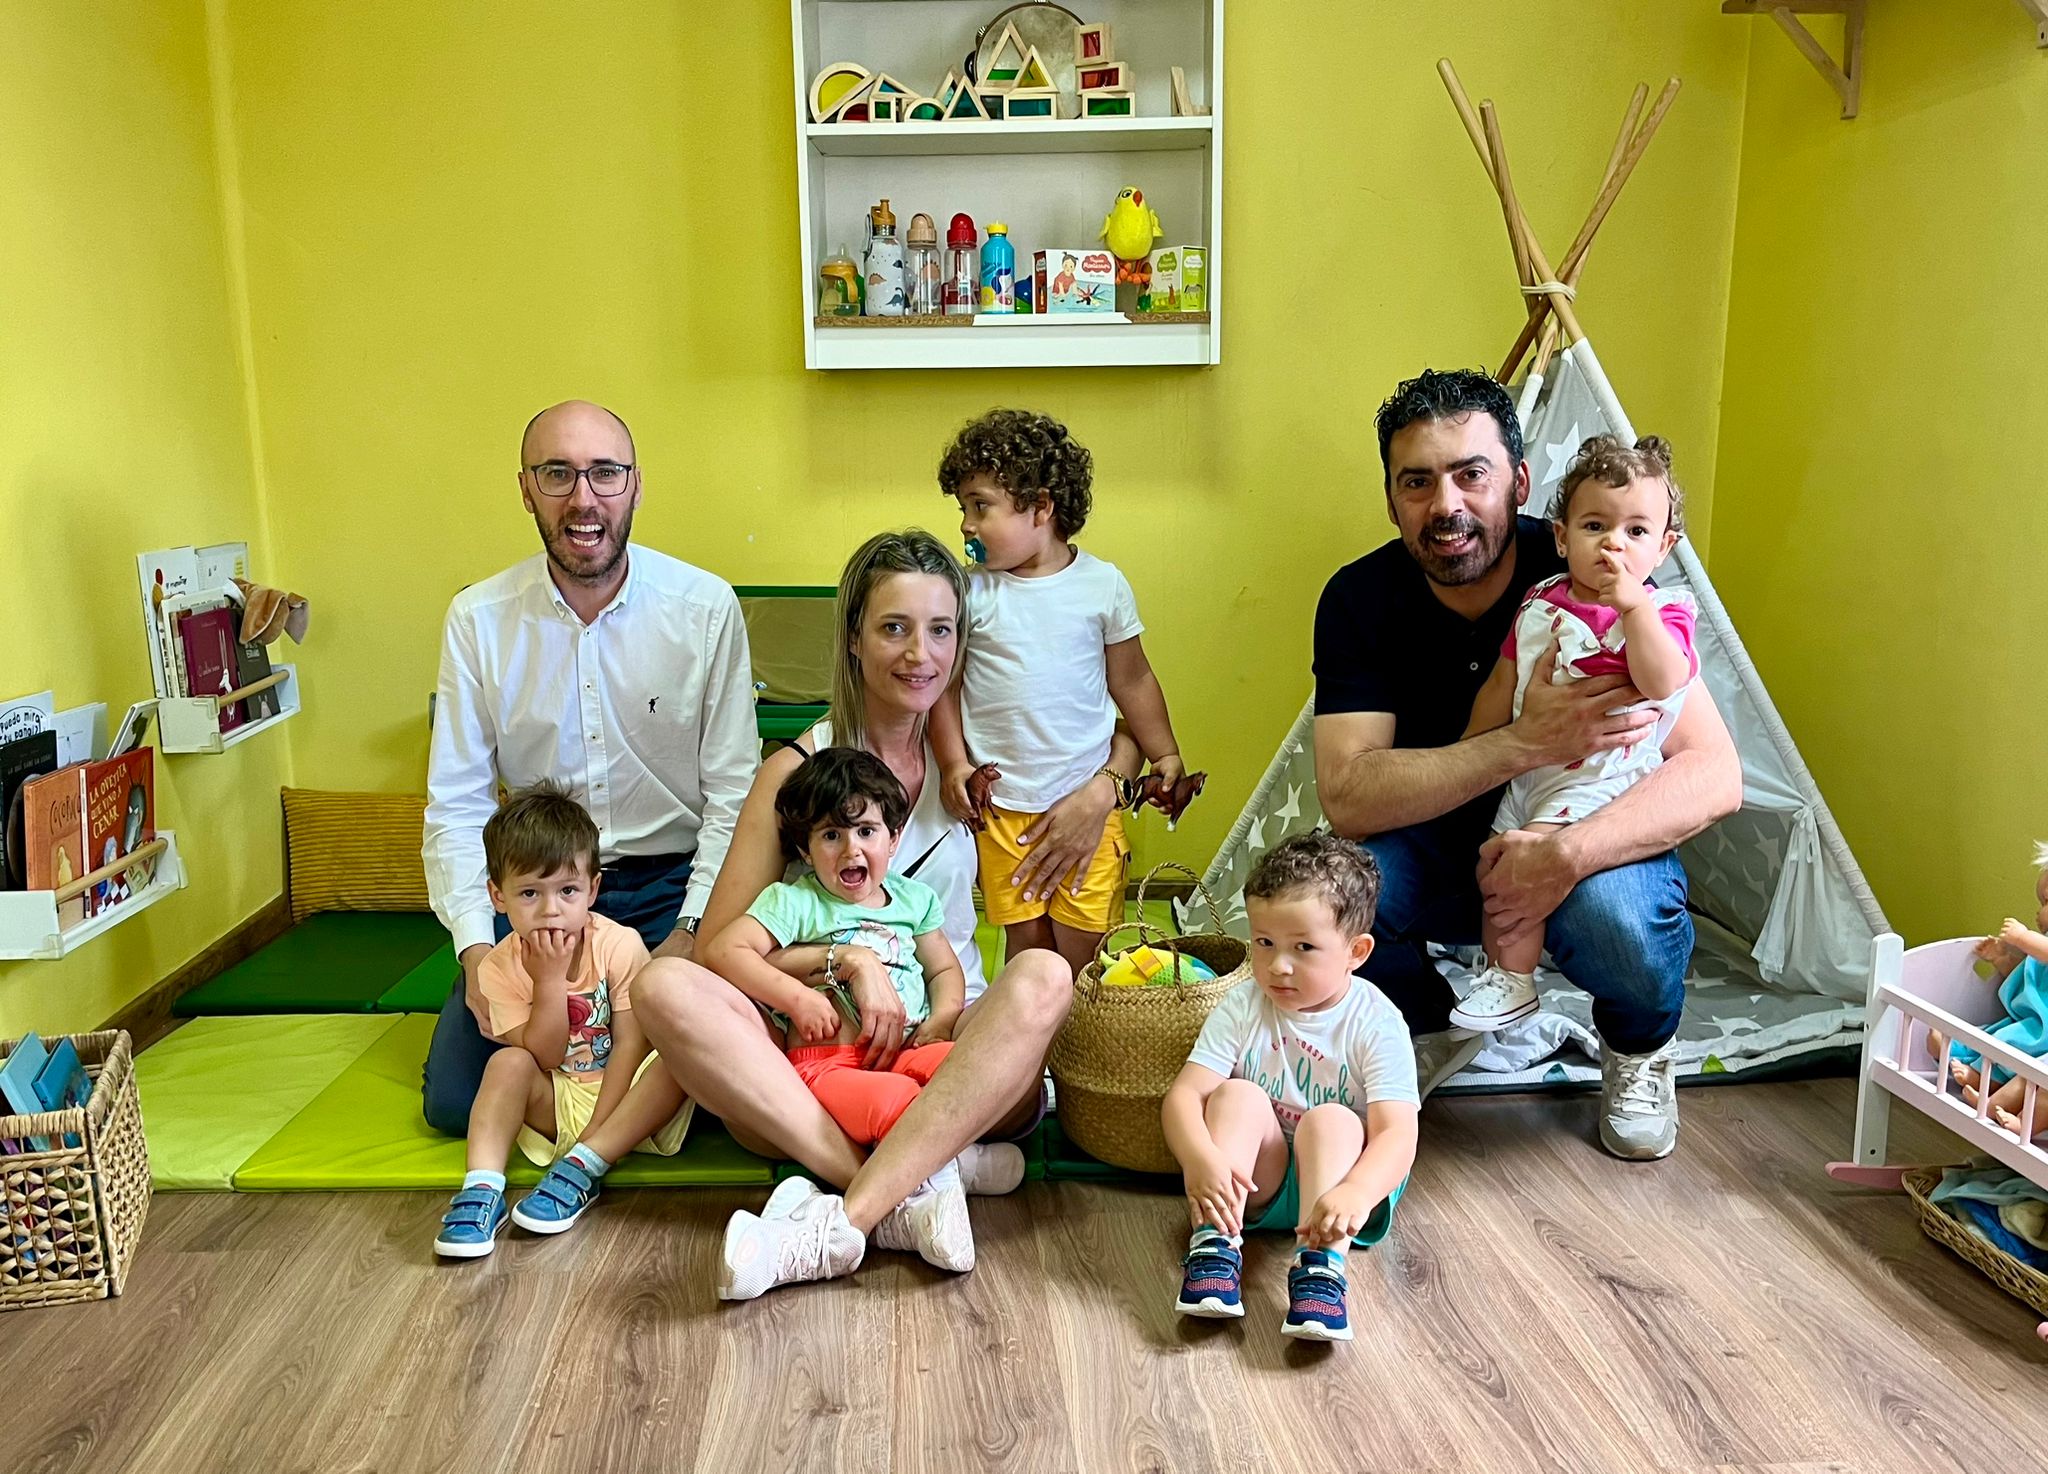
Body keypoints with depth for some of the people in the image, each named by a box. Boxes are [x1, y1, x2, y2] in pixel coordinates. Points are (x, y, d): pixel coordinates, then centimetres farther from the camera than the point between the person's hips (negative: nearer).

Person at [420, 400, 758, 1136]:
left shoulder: (706, 606, -7)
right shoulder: (478, 618, -2)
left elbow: (733, 792, -6)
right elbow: (455, 804, -1)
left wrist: (691, 931, -16)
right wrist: (476, 947, -13)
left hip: (670, 883, -2)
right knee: (453, 1099, -6)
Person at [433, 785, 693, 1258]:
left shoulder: (619, 945, -16)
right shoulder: (501, 967, -9)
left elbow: (630, 1046, -16)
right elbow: (542, 1059, -14)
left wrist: (591, 1139, -22)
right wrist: (550, 980, -26)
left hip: (625, 1098, -1)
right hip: (559, 1103, 2)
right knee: (508, 1063, -25)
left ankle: (582, 1168, -34)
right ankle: (482, 1189, -34)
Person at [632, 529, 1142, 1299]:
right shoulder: (799, 768, 1)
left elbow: (1128, 727, 21)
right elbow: (721, 948, -1)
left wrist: (1100, 792, -1)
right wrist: (847, 960, -16)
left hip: (955, 1066, 1)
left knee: (1042, 976, -31)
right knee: (667, 986, -27)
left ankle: (840, 1222, -35)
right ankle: (907, 1192, -34)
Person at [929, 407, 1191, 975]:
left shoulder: (1103, 584, -1)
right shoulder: (970, 591, -3)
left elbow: (1132, 679, 9)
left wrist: (1165, 755, 12)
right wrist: (953, 763, -6)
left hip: (1088, 796, 0)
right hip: (1000, 803, 0)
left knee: (1084, 939, 4)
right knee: (1025, 936, 7)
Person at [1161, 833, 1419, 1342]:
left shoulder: (1376, 1024, -14)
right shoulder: (1241, 1009, -7)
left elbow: (1398, 1133, -25)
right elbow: (1184, 1095, -16)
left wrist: (1354, 1194, -46)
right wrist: (1201, 1160, -38)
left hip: (1338, 1172, -2)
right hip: (1251, 1180, 2)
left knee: (1330, 1120, -29)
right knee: (1240, 1096, -24)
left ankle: (1321, 1265, -38)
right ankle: (1215, 1245, -30)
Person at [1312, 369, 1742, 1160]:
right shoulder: (1361, 599, -15)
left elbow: (1715, 772, -23)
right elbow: (1346, 797, -26)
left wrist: (1567, 852, -40)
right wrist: (1524, 743, -37)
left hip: (1592, 839, -1)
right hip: (1433, 852, 2)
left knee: (1620, 917, -36)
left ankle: (1637, 1046, 4)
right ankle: (1427, 1028, 6)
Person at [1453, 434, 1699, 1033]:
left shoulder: (1661, 611, -10)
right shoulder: (1540, 602, 4)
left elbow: (1664, 683, -29)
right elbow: (1501, 684, 11)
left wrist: (1633, 605, -35)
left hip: (1598, 780, -6)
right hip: (1526, 775, 6)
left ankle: (1513, 984, 0)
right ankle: (1498, 973, 27)